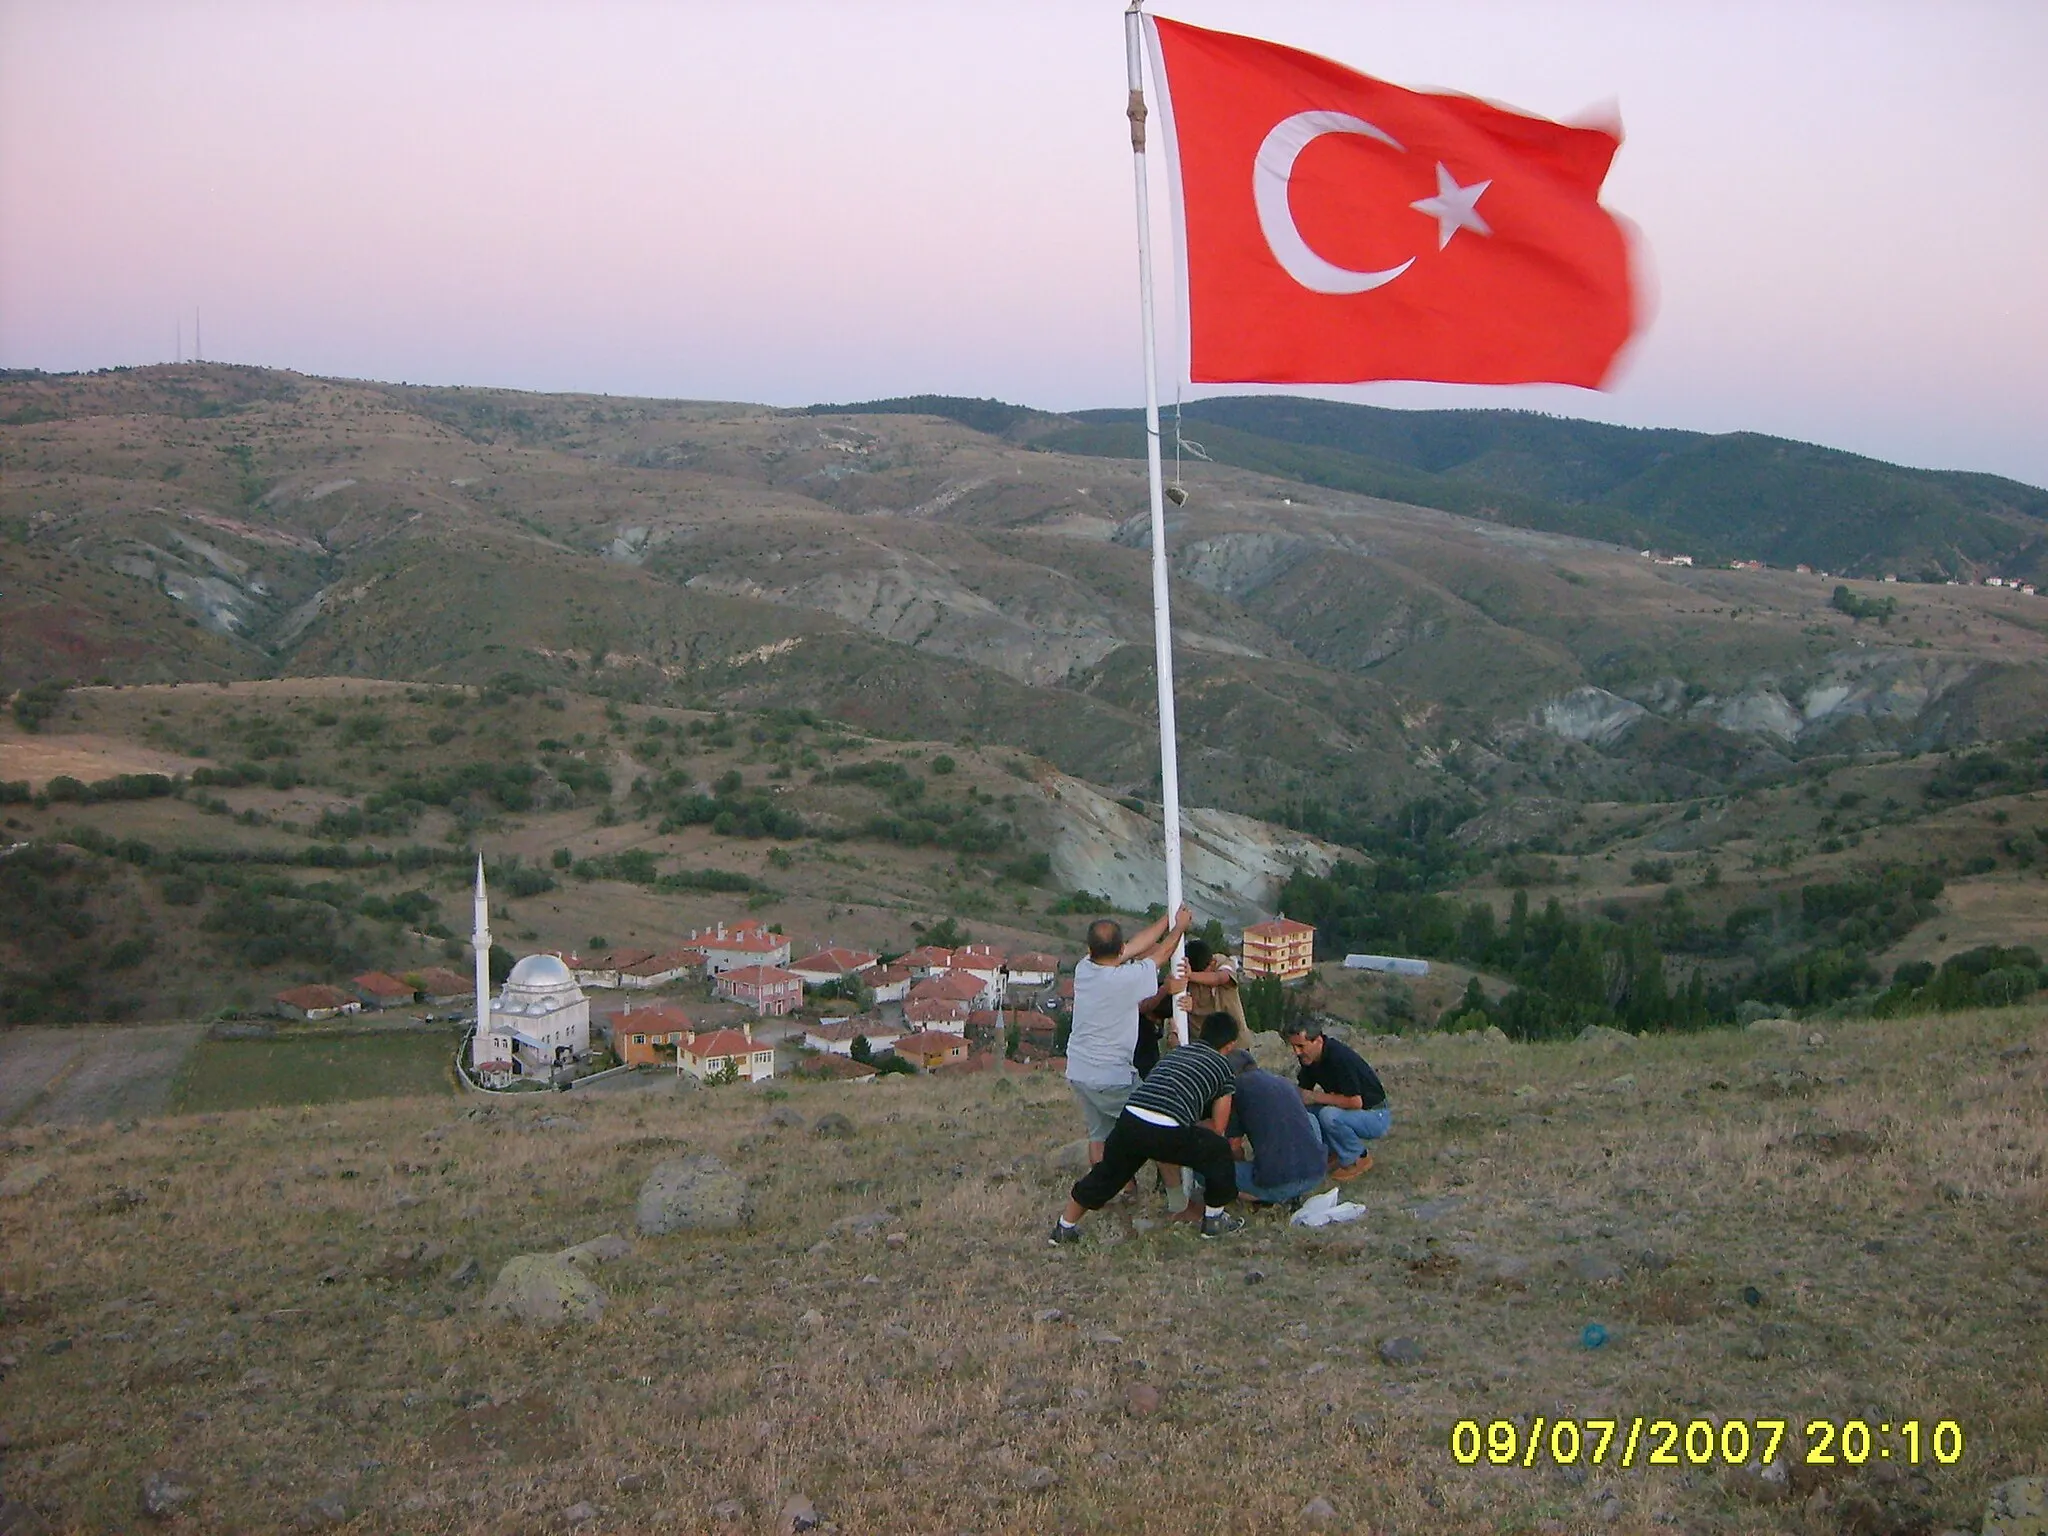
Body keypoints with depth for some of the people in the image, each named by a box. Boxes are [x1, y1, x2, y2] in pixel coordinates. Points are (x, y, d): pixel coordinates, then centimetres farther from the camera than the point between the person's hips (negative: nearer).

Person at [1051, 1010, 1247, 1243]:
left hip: (1130, 1120, 5)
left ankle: (1065, 1228, 37)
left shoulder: (1175, 1051, 30)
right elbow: (1217, 1126, 19)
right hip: (1167, 1132, -5)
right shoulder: (1225, 1069, 17)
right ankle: (1214, 1220, 30)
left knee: (1107, 1173, 26)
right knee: (1218, 1152, 21)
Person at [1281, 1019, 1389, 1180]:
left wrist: (1315, 1097, -23)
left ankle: (1358, 1158, -8)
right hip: (1346, 1112, 8)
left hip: (1376, 1117, -8)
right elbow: (1302, 1091, 8)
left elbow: (1355, 1102, -30)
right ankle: (1334, 1153, 8)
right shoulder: (1309, 1057, -2)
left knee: (1329, 1115, -32)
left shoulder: (1339, 1057, -28)